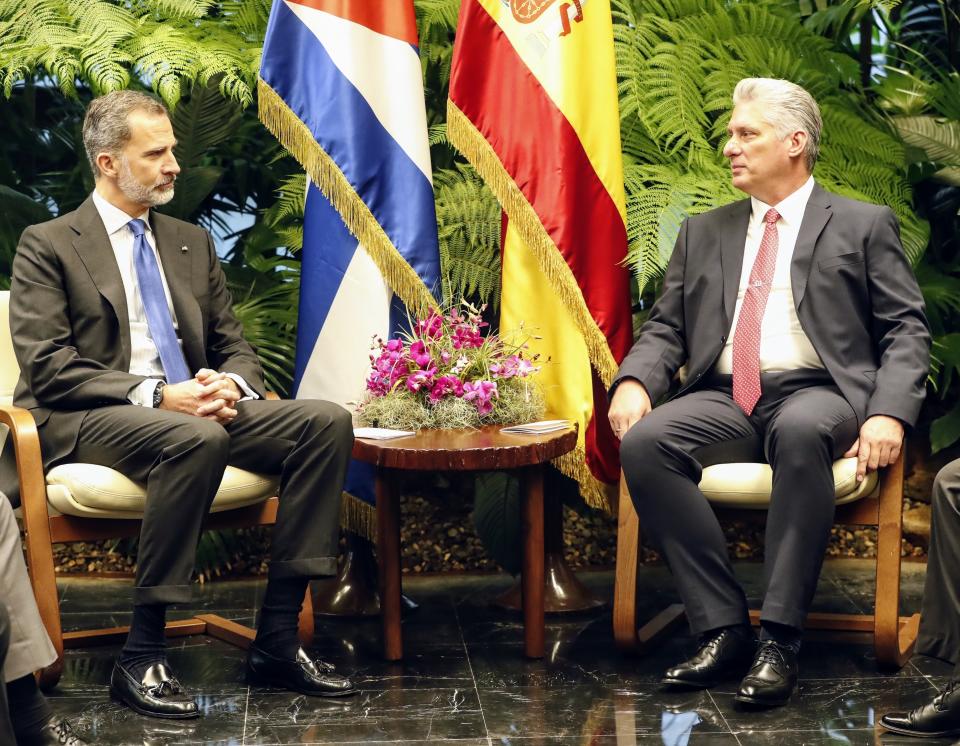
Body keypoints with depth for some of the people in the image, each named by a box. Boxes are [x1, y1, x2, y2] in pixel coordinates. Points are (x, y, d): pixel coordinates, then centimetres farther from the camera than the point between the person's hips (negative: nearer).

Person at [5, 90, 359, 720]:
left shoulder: (193, 243, 21)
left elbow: (235, 346, 20)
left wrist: (232, 386, -7)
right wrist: (156, 395, -21)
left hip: (193, 411, 6)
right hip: (84, 425, -6)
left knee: (326, 421, -17)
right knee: (196, 439, -38)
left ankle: (278, 639, -17)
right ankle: (141, 659, -29)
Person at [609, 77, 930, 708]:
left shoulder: (863, 226, 12)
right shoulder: (703, 233, 23)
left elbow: (906, 330, 5)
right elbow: (667, 327, 17)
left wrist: (889, 414, -13)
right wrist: (634, 381, -6)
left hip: (818, 395, -3)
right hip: (724, 398, 4)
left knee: (801, 432, -40)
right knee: (644, 441, -29)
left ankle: (780, 639, -35)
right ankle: (724, 630, -24)